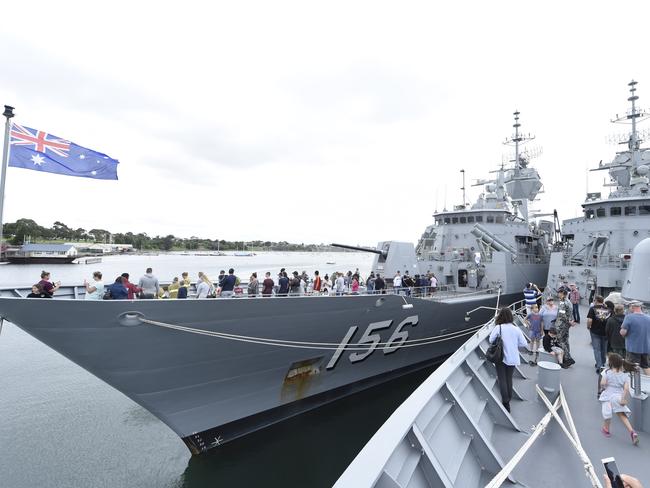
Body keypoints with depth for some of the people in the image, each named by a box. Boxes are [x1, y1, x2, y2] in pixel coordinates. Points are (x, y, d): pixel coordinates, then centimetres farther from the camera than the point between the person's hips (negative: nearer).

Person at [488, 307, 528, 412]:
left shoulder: (498, 328, -16)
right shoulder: (516, 329, -7)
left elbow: (491, 340, -11)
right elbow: (524, 343, -4)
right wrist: (514, 345, 11)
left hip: (501, 357, -3)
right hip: (512, 359, 3)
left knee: (502, 380, 7)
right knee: (509, 379, 19)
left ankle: (506, 402, 5)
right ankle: (508, 399, 31)